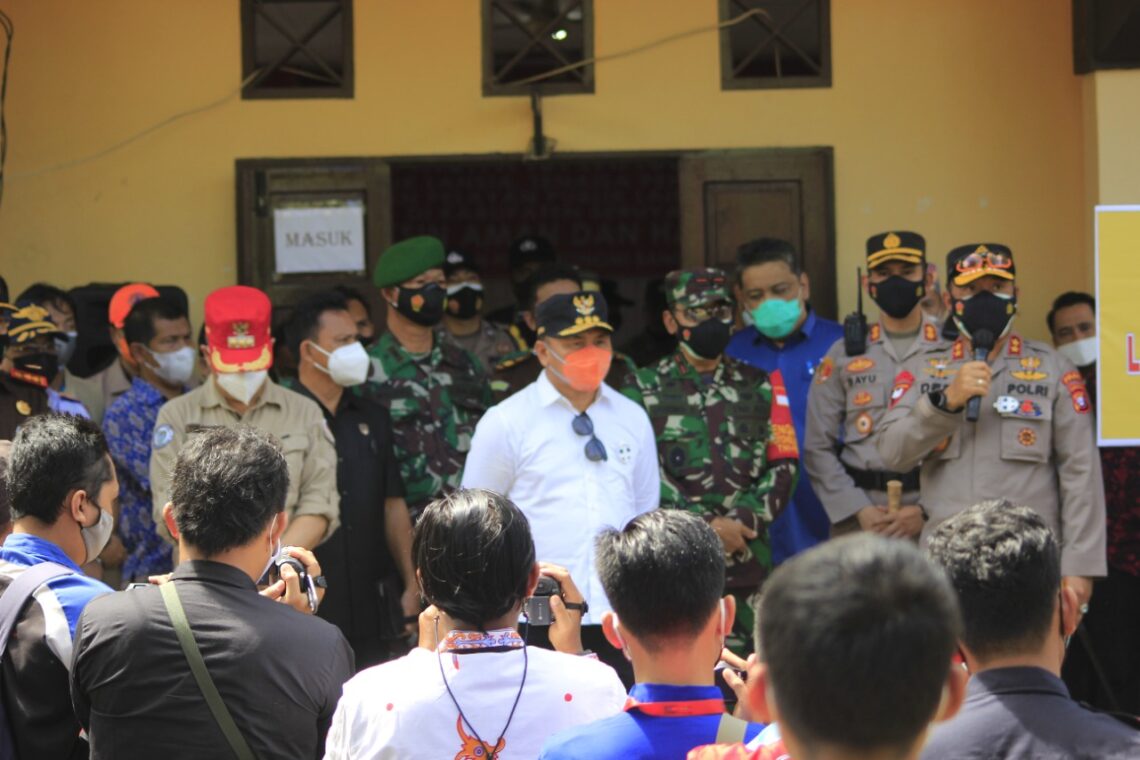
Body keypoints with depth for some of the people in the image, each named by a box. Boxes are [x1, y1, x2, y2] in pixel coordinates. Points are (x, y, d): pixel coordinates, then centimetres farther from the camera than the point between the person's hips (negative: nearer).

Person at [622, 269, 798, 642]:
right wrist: (706, 525, -12)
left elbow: (784, 466, 9)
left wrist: (743, 520, -8)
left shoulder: (761, 386, 15)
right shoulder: (644, 390, 7)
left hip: (748, 560, 2)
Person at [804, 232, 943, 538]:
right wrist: (860, 510, -5)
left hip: (935, 520, -1)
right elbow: (818, 447, 7)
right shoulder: (843, 355, 9)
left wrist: (926, 511, -11)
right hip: (859, 522, 1)